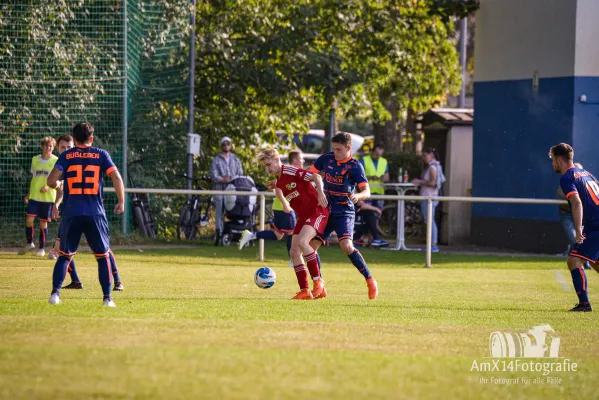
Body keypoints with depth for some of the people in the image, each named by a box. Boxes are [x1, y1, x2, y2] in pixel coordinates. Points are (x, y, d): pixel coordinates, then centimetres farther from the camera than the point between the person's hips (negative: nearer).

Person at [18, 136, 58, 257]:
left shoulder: (56, 161, -3)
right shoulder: (35, 160, 9)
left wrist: (48, 187, -18)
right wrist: (29, 194, 16)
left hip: (48, 196, -3)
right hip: (34, 196, 3)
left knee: (43, 222, 1)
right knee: (29, 219, -8)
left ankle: (42, 248, 14)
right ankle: (29, 243, 11)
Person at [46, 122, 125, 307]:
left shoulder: (66, 156, 5)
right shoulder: (101, 154, 5)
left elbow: (51, 181, -6)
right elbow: (116, 177, -7)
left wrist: (57, 184, 17)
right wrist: (121, 202, 1)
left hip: (71, 214, 1)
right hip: (95, 214, -1)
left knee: (64, 255, 13)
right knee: (103, 256, 10)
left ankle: (55, 293, 0)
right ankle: (107, 298, 4)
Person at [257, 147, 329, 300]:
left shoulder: (291, 171, -13)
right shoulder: (278, 182, 11)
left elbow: (316, 177, -21)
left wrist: (321, 193, -34)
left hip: (317, 211, -9)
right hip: (303, 216, 9)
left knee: (302, 241, -28)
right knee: (294, 252, -1)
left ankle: (318, 281, -20)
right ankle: (305, 290, 2)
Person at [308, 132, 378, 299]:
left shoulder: (355, 166, -11)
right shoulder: (326, 159, 2)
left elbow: (366, 192, -14)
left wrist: (357, 196, -38)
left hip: (344, 213, -5)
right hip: (325, 211, 5)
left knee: (346, 246, -25)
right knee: (311, 246, -1)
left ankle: (370, 282, -16)